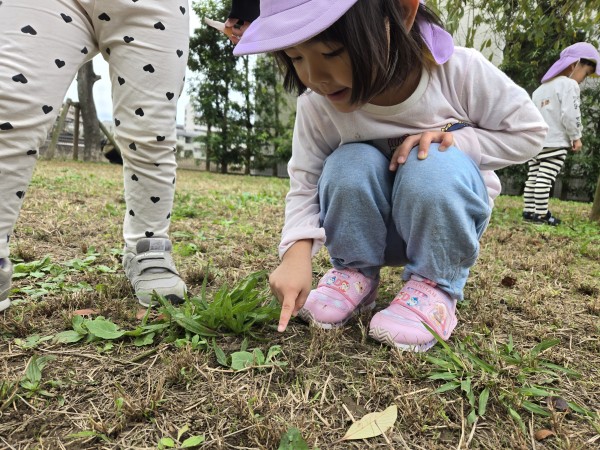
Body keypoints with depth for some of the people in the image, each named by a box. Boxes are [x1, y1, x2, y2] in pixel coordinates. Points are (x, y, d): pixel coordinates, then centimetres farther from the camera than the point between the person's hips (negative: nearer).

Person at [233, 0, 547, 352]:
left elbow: (528, 133, -10)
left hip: (450, 220, -1)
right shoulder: (316, 105, -20)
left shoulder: (460, 71, -23)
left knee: (434, 165, -33)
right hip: (375, 229, 1)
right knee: (349, 165, -29)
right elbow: (305, 186, -14)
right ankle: (356, 274, -6)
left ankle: (436, 285, -11)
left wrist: (454, 138, -25)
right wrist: (297, 252, -31)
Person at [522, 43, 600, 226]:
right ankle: (541, 214, -9)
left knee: (533, 177, 7)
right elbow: (570, 114, -14)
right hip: (555, 142, -8)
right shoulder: (569, 84, -5)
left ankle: (529, 211, 9)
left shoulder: (542, 87, 22)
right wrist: (576, 137, -5)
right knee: (545, 178, -9)